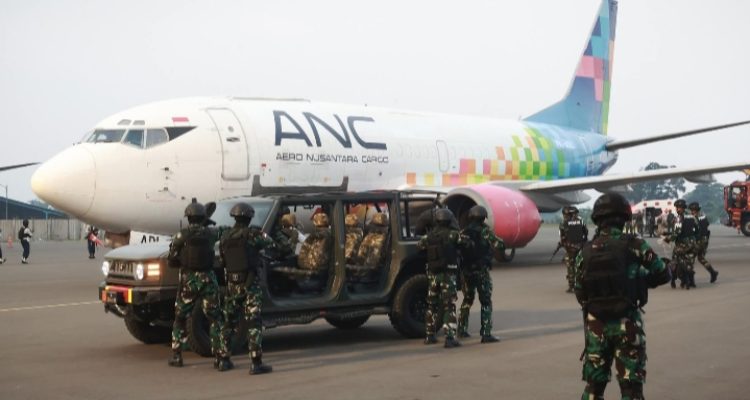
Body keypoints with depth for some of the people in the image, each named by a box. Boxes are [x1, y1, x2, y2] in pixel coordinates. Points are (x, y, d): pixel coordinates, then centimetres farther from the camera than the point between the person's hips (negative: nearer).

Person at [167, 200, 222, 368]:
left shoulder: (182, 236, -6)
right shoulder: (209, 234, -1)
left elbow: (172, 261, -4)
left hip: (188, 280, -1)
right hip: (207, 278, 1)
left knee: (180, 318, 13)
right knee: (214, 318, 8)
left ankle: (176, 356, 12)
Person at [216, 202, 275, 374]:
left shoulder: (224, 237, 6)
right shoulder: (252, 234, -10)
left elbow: (222, 261, 8)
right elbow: (269, 243, 5)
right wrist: (261, 234, 23)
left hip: (232, 283, 5)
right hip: (250, 283, -5)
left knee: (229, 322, 17)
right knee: (254, 323, -5)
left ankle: (222, 360, 22)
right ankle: (256, 363, -10)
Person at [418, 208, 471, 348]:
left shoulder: (428, 236, 4)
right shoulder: (452, 235, -9)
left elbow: (419, 246, 17)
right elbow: (467, 242, -6)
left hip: (432, 274, 5)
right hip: (448, 274, -5)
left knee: (431, 305, 18)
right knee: (449, 306, -4)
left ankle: (429, 335, 23)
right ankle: (450, 338, -13)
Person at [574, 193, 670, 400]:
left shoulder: (585, 252, 0)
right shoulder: (634, 245, -9)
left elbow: (580, 294, 4)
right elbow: (663, 274, -1)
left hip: (596, 324, 3)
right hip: (627, 323, -3)